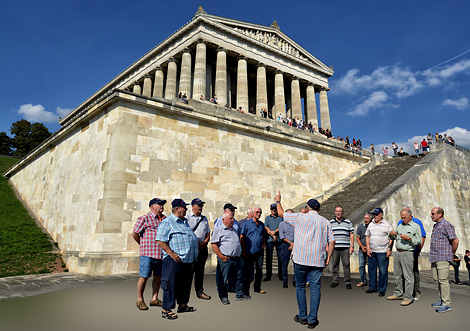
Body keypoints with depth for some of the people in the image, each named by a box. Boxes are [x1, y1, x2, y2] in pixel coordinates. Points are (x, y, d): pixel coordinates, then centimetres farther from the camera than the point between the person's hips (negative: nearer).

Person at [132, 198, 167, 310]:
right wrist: (143, 245, 4)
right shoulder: (145, 218, -6)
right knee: (144, 277, 1)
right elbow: (134, 234, -3)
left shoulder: (165, 219, 13)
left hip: (161, 254, 6)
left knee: (158, 277, 12)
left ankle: (154, 299, 26)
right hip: (148, 254, -6)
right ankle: (140, 300, 18)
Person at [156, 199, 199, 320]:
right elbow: (160, 241, -15)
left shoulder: (184, 222, 17)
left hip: (187, 259, 9)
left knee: (185, 283, 16)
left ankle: (182, 305, 30)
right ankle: (166, 310, 7)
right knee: (171, 284, -4)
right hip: (174, 260, -9)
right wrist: (171, 253, -21)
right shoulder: (167, 222, -10)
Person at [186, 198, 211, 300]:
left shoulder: (204, 218, 17)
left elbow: (208, 233, 17)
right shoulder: (187, 217, -2)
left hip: (203, 247, 6)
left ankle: (199, 292, 20)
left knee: (200, 270, 11)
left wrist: (204, 243, -1)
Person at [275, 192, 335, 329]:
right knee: (315, 288, 7)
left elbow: (281, 213, 7)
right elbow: (331, 241, 4)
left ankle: (302, 316, 20)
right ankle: (312, 319, 10)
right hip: (318, 261, 2)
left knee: (300, 287, 12)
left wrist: (278, 201, 22)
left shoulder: (301, 217, -2)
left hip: (301, 259, -2)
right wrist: (328, 257, 11)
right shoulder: (325, 222, 8)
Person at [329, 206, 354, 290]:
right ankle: (335, 281, 16)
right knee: (334, 265, 5)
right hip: (334, 247, 1)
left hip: (345, 248, -1)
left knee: (346, 265, 0)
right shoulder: (330, 223, 9)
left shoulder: (348, 222, 8)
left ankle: (348, 282, 10)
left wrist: (352, 246, 0)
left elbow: (352, 234, 7)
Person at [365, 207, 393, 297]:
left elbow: (391, 238, -3)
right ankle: (372, 288, 22)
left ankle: (382, 289, 11)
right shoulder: (371, 224, 12)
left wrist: (389, 249, -9)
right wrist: (368, 248, 5)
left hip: (382, 252, -5)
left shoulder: (387, 224, -2)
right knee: (371, 269, 10)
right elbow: (367, 236, 14)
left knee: (383, 271, -1)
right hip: (371, 251, 5)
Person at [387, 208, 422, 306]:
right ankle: (398, 294, 22)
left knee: (408, 276, -4)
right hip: (397, 253, 6)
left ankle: (408, 297, 2)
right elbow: (393, 238, 25)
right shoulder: (400, 225, 17)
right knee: (398, 275, 12)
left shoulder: (416, 226, 0)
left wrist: (409, 238, -18)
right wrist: (392, 234, 3)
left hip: (407, 253, -6)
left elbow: (419, 241, -5)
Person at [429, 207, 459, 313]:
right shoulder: (435, 226, 18)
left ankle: (446, 304, -3)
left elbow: (455, 241, -13)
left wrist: (452, 253, -3)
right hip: (434, 258, 9)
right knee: (437, 280, 11)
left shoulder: (447, 225, -10)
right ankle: (441, 301, 20)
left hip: (443, 258, -9)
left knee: (443, 280, -9)